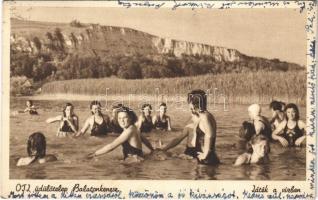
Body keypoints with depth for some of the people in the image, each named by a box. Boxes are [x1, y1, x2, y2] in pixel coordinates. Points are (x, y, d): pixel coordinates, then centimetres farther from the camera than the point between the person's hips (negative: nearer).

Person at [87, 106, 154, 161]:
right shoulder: (133, 128, 11)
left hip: (135, 161, -10)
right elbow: (145, 140, 26)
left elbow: (112, 146, -17)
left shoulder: (129, 130, -16)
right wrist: (153, 150, 41)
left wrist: (94, 154, -13)